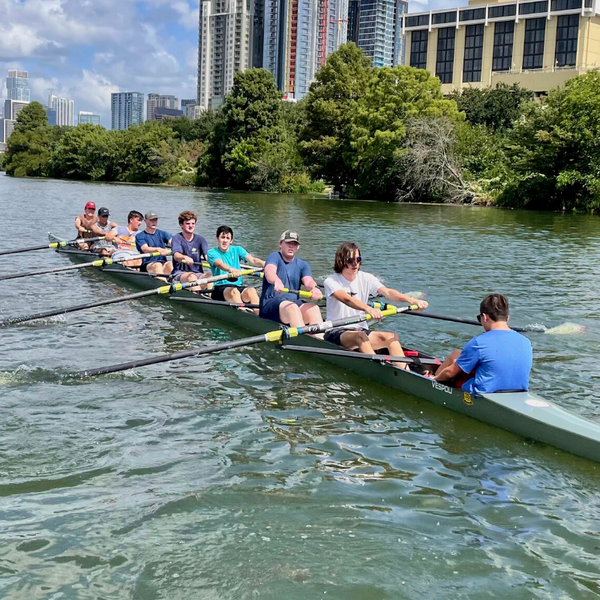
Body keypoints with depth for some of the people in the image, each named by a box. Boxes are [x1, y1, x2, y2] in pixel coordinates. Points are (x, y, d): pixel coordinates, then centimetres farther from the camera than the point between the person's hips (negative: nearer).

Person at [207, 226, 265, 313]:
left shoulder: (237, 250, 16)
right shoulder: (212, 252, 5)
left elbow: (252, 260, -3)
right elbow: (219, 264, -19)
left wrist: (264, 264, -26)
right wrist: (231, 269, -43)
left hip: (238, 286, 3)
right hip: (220, 289, -3)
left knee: (251, 290, -30)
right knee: (233, 291, -36)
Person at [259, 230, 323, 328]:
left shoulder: (302, 265, 19)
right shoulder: (274, 257, 5)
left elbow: (308, 281, -2)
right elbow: (269, 272, -18)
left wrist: (315, 288, -29)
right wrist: (277, 281, -44)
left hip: (294, 303, 4)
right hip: (270, 304, -4)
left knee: (313, 308, -27)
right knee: (292, 307, -36)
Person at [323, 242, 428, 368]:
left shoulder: (366, 278, 6)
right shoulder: (331, 281, -8)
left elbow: (387, 292, -12)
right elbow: (346, 299, -30)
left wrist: (411, 300, -32)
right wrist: (368, 309, -49)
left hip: (361, 329, 5)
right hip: (336, 333, -5)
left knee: (391, 337, -20)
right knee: (360, 336, -35)